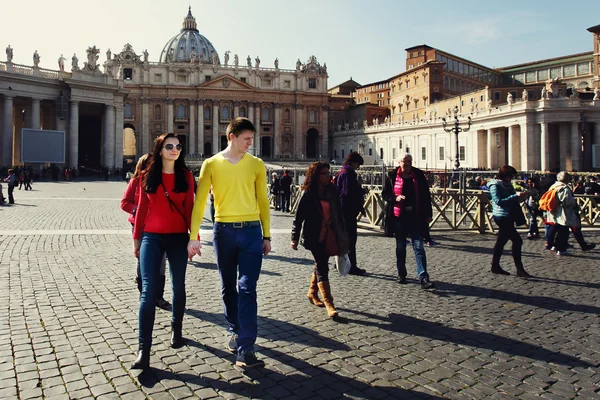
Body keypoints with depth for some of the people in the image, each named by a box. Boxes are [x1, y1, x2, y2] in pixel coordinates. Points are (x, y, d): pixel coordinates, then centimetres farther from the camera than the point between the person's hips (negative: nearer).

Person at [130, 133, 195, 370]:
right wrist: (136, 238, 8)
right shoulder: (148, 176, 5)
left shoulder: (186, 176, 3)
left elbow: (190, 208, 2)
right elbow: (142, 208, 7)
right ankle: (144, 349, -6)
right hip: (151, 237, -1)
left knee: (178, 286, 12)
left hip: (178, 238, 1)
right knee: (148, 291, -8)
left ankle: (176, 330, 34)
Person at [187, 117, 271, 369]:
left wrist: (266, 235, 8)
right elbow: (200, 201, -2)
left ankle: (245, 350, -5)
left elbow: (263, 202, 9)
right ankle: (236, 331, 35)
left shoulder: (257, 165, 5)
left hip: (251, 231, 0)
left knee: (247, 290, -6)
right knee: (228, 288, 14)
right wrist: (193, 236, -8)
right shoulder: (211, 164, 1)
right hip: (223, 231, 1)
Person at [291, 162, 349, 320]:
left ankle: (312, 293, 36)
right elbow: (299, 216, -6)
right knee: (322, 268, -8)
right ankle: (329, 304, -7)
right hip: (315, 236, -5)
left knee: (320, 265, 16)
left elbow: (338, 213, 11)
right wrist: (295, 238, -6)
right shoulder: (308, 194, -8)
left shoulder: (331, 191, 5)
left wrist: (342, 235, 12)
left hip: (329, 235, 5)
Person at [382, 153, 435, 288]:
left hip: (416, 216, 0)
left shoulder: (418, 175, 3)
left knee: (419, 246, -5)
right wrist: (395, 198, -15)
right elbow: (385, 194, 5)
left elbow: (426, 195, 6)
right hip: (399, 216, 1)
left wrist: (428, 214, 3)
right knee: (400, 247, 12)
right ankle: (401, 274, 27)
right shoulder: (392, 176, 1)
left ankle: (423, 278, -7)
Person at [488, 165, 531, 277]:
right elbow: (499, 201, -21)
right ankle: (520, 269, -6)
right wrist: (516, 196, -23)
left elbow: (514, 201, 20)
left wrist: (523, 196, 0)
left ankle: (495, 266, 20)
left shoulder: (508, 185, 15)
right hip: (502, 216, -9)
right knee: (517, 241, -10)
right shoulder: (495, 185, -11)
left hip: (509, 217, 9)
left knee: (502, 241, 12)